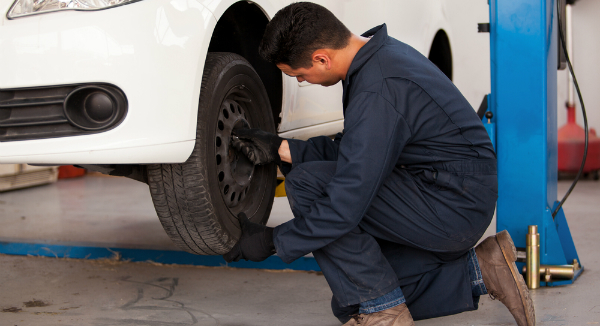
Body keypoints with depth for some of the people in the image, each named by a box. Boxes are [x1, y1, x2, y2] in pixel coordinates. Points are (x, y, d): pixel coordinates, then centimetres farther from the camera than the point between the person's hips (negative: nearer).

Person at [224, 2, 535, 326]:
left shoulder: (376, 93, -27)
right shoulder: (378, 52, 4)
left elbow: (345, 206, -27)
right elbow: (352, 150, 13)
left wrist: (273, 241, -14)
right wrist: (280, 149, 6)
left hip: (453, 207, -10)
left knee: (307, 183, -18)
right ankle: (479, 270, 14)